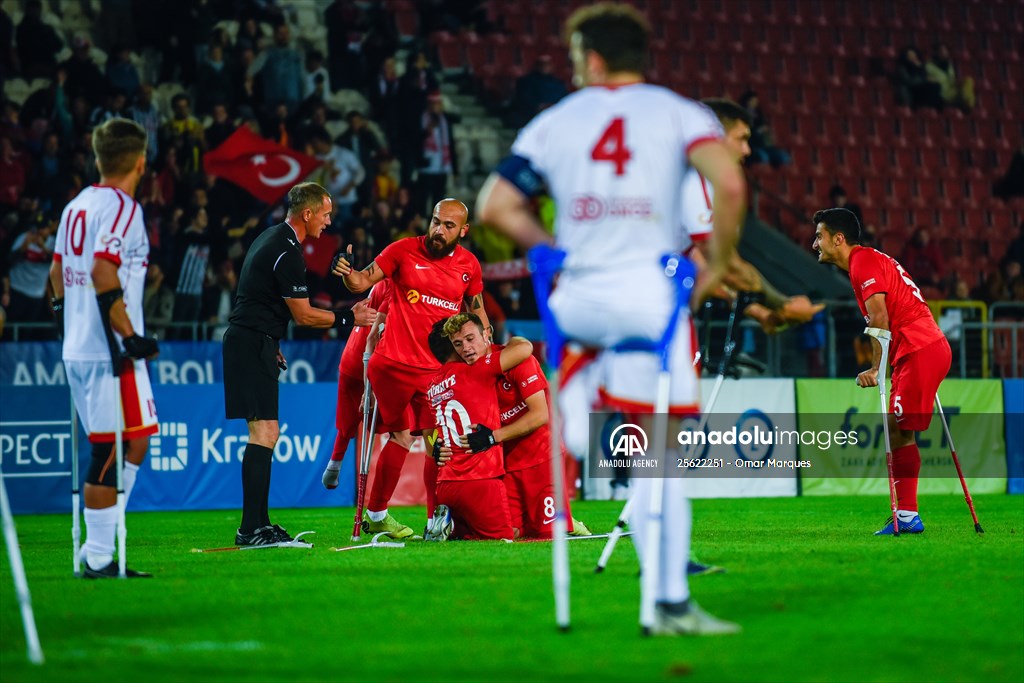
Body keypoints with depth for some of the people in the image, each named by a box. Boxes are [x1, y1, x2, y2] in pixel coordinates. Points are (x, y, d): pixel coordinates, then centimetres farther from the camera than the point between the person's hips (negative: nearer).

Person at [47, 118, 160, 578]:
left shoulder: (76, 207, 15)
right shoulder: (121, 207, -11)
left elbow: (57, 273, 20)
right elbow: (104, 273, -22)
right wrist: (130, 337, -19)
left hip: (76, 348, 9)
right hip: (109, 349, -9)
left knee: (119, 448, 14)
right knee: (115, 450, -5)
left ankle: (98, 549, 11)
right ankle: (98, 557, -5)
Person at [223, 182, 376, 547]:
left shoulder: (271, 238, 16)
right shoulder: (287, 253, -16)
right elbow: (303, 315, -12)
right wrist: (349, 318, -2)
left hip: (249, 341, 11)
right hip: (253, 343, -11)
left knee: (264, 434, 11)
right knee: (264, 432, -14)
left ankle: (257, 523, 12)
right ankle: (252, 529, -18)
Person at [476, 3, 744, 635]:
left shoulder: (554, 122, 11)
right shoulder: (678, 112, 6)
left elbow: (495, 206, 7)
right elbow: (729, 183, -12)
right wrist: (718, 263, 1)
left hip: (579, 299, 2)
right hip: (650, 297, -2)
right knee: (661, 456, -2)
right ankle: (671, 605, -6)